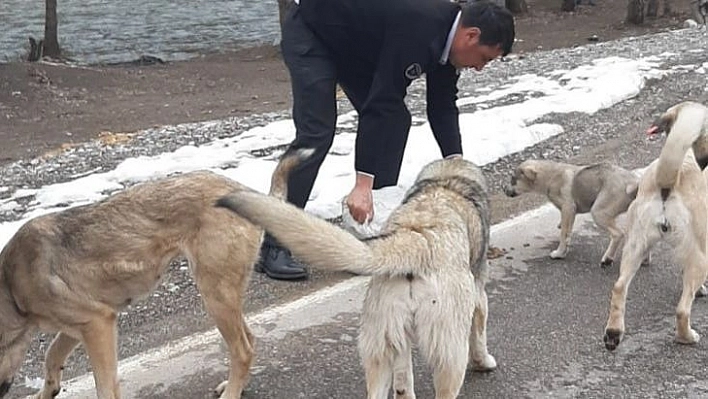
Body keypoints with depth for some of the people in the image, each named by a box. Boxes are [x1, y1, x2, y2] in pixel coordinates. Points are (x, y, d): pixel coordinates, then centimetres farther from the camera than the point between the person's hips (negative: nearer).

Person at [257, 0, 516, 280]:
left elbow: (442, 105, -2)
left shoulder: (446, 33, -9)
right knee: (316, 133, -19)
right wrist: (362, 185, -40)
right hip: (309, 32, -9)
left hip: (355, 45, 9)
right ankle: (274, 246, -16)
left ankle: (378, 216, 11)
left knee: (395, 119, 1)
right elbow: (379, 103, -38)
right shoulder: (417, 28, -36)